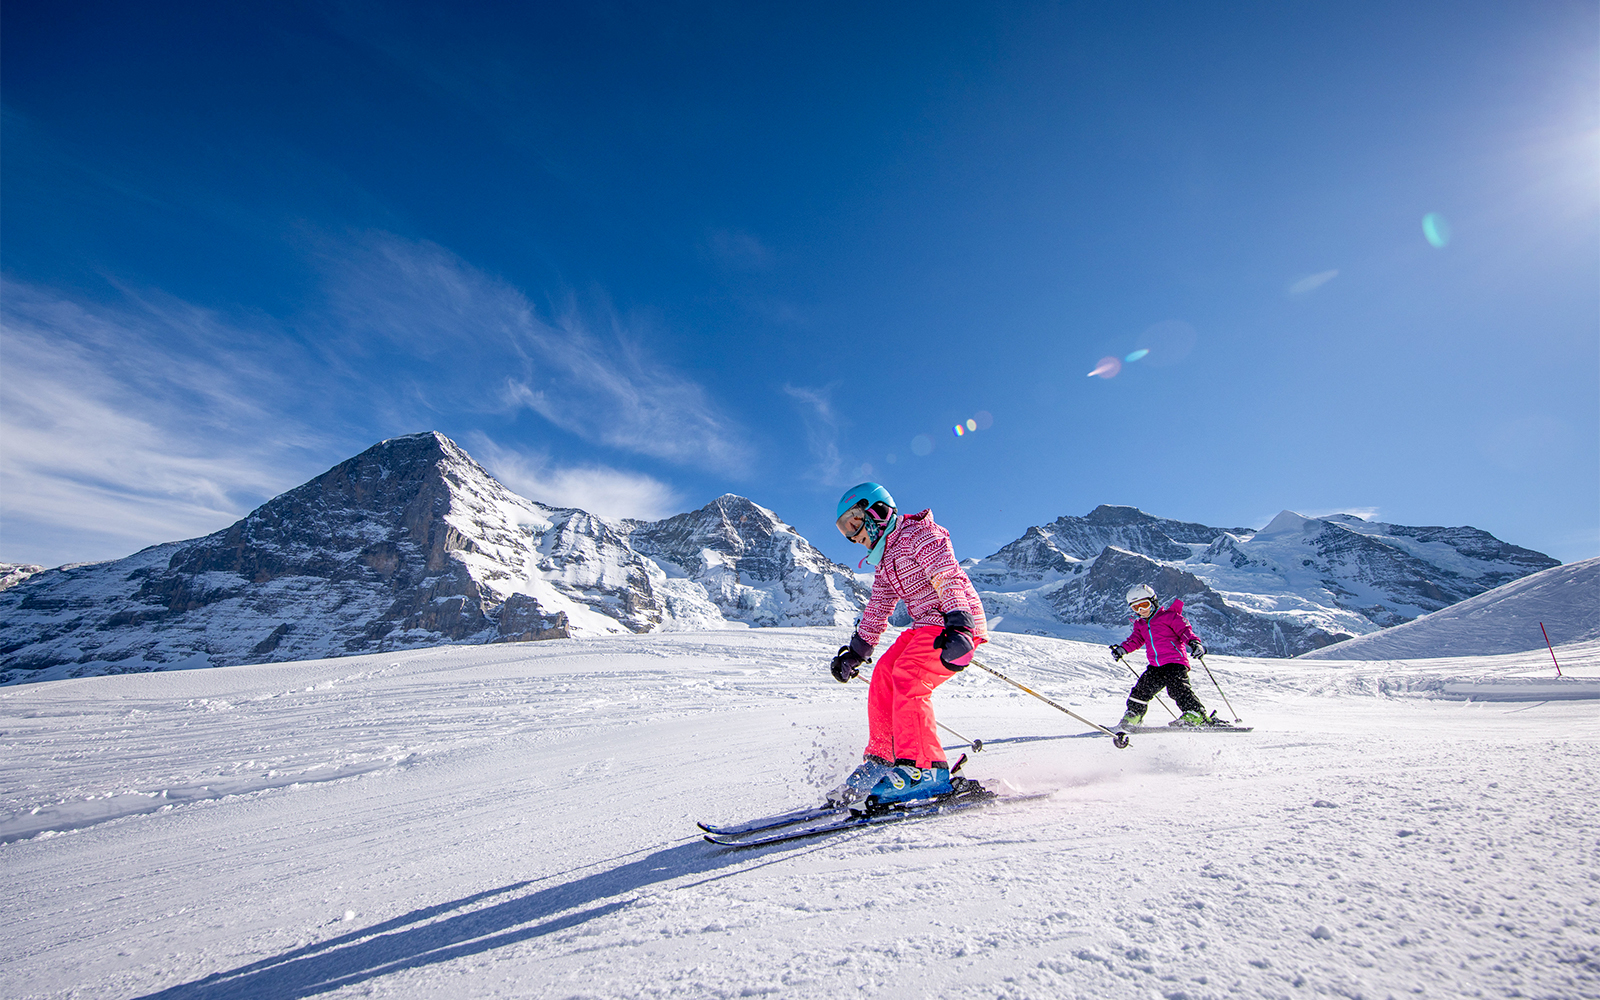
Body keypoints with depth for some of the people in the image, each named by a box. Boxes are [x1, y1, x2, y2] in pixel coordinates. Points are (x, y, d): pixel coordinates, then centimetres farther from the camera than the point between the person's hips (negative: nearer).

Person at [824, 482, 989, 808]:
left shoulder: (920, 533, -8)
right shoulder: (885, 563, 21)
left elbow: (948, 579, -22)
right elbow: (876, 612, 28)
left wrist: (958, 626, -35)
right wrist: (854, 653, 29)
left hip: (958, 624, -9)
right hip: (925, 626, 9)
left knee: (906, 676, -23)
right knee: (883, 676, -3)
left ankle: (923, 770, -20)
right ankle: (881, 760, 5)